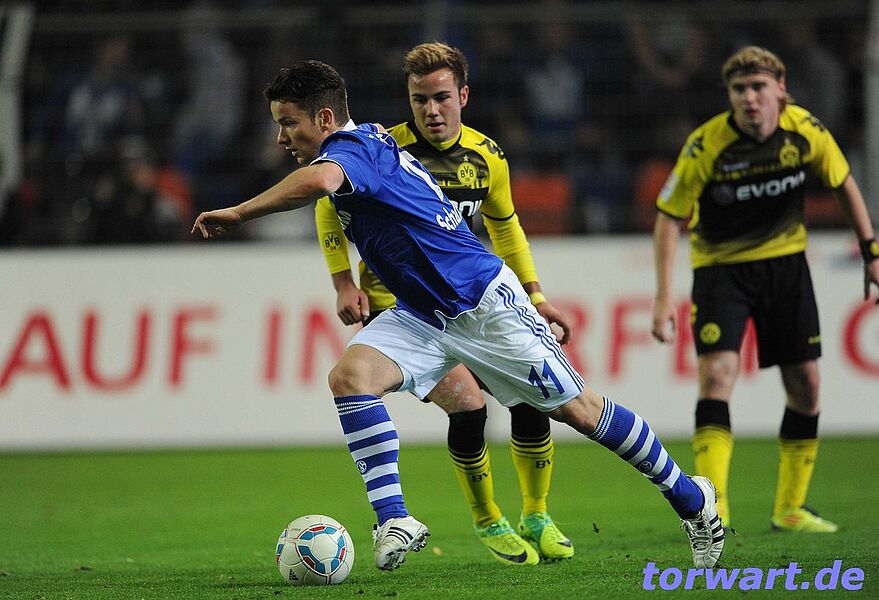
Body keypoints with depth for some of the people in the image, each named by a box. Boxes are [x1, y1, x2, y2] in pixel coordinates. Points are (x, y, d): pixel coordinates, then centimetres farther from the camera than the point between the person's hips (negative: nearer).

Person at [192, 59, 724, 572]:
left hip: (485, 301, -9)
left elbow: (318, 181, -46)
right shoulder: (371, 142, 8)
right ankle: (394, 523, -19)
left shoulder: (352, 146, -21)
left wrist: (239, 213, -36)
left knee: (580, 412, 1)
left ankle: (690, 497, 19)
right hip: (422, 315, 9)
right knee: (350, 375, -17)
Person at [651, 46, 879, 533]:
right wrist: (663, 297, -20)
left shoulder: (806, 131, -12)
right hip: (721, 267, -4)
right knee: (717, 374, -21)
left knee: (805, 383, 4)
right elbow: (668, 217, -14)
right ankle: (712, 511, -26)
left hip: (786, 262, 4)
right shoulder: (706, 145, -22)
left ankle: (789, 508, 19)